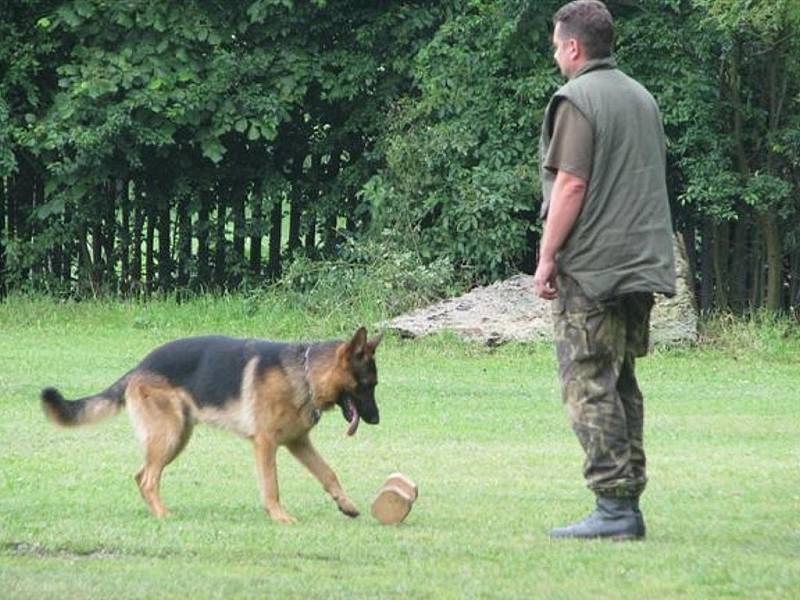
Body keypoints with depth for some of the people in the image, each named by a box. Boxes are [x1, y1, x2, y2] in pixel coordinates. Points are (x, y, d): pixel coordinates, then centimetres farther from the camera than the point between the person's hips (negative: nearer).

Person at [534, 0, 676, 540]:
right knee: (622, 384, 13)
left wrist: (547, 257, -11)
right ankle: (628, 504, 13)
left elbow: (571, 184, -16)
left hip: (592, 268, -8)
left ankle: (614, 506, -11)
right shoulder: (643, 98, 17)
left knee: (590, 385, -7)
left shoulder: (578, 100, -10)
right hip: (642, 265, 8)